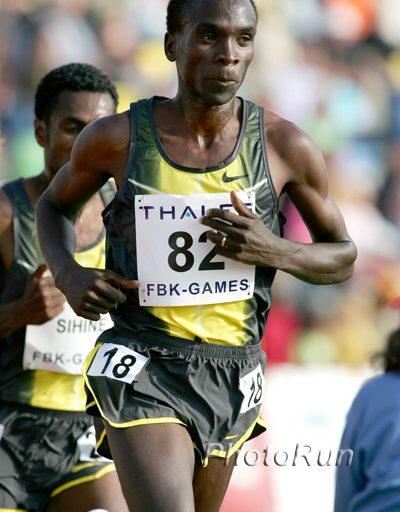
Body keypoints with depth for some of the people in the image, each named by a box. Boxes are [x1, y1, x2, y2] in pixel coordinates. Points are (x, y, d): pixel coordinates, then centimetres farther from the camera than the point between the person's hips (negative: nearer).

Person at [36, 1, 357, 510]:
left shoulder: (285, 147, -3)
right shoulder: (117, 138, -4)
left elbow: (342, 258, 10)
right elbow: (54, 205, 17)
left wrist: (274, 252, -12)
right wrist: (67, 274, -4)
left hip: (231, 376, 3)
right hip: (141, 369, -3)